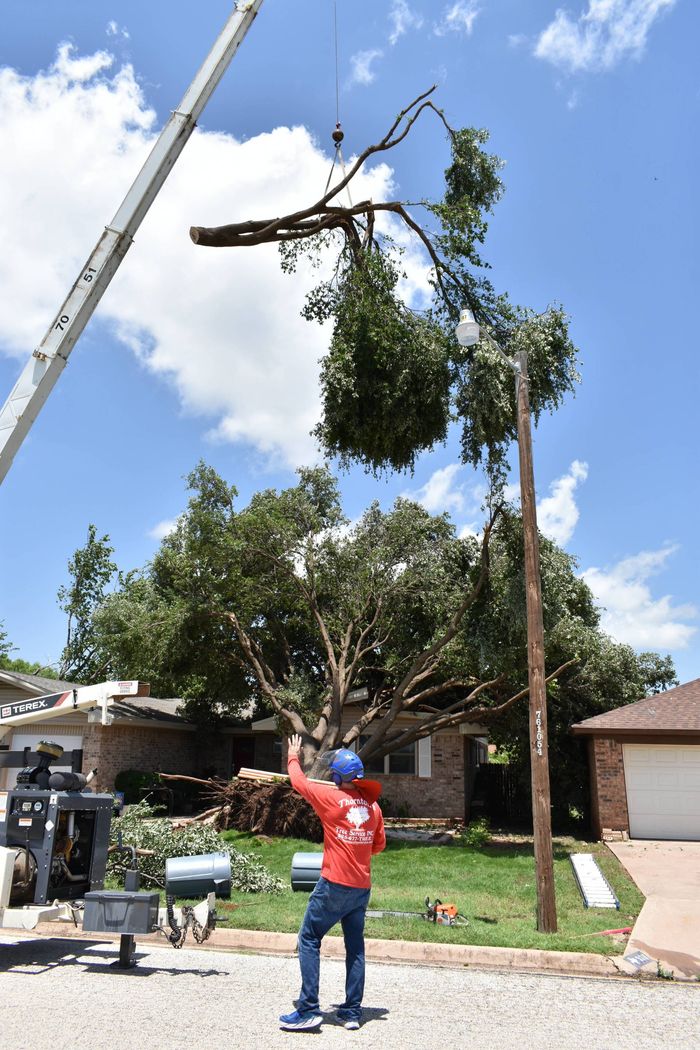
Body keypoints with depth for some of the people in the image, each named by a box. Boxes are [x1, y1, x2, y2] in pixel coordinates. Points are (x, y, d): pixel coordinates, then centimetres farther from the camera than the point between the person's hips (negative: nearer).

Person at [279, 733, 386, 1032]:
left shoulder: (332, 798, -13)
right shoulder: (373, 805, 3)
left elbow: (299, 782, 2)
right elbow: (379, 844, 11)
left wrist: (293, 757, 18)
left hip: (334, 885, -5)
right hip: (362, 887, 6)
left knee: (309, 940, 6)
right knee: (355, 947, 14)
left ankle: (308, 1010, 4)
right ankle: (353, 1012, 18)